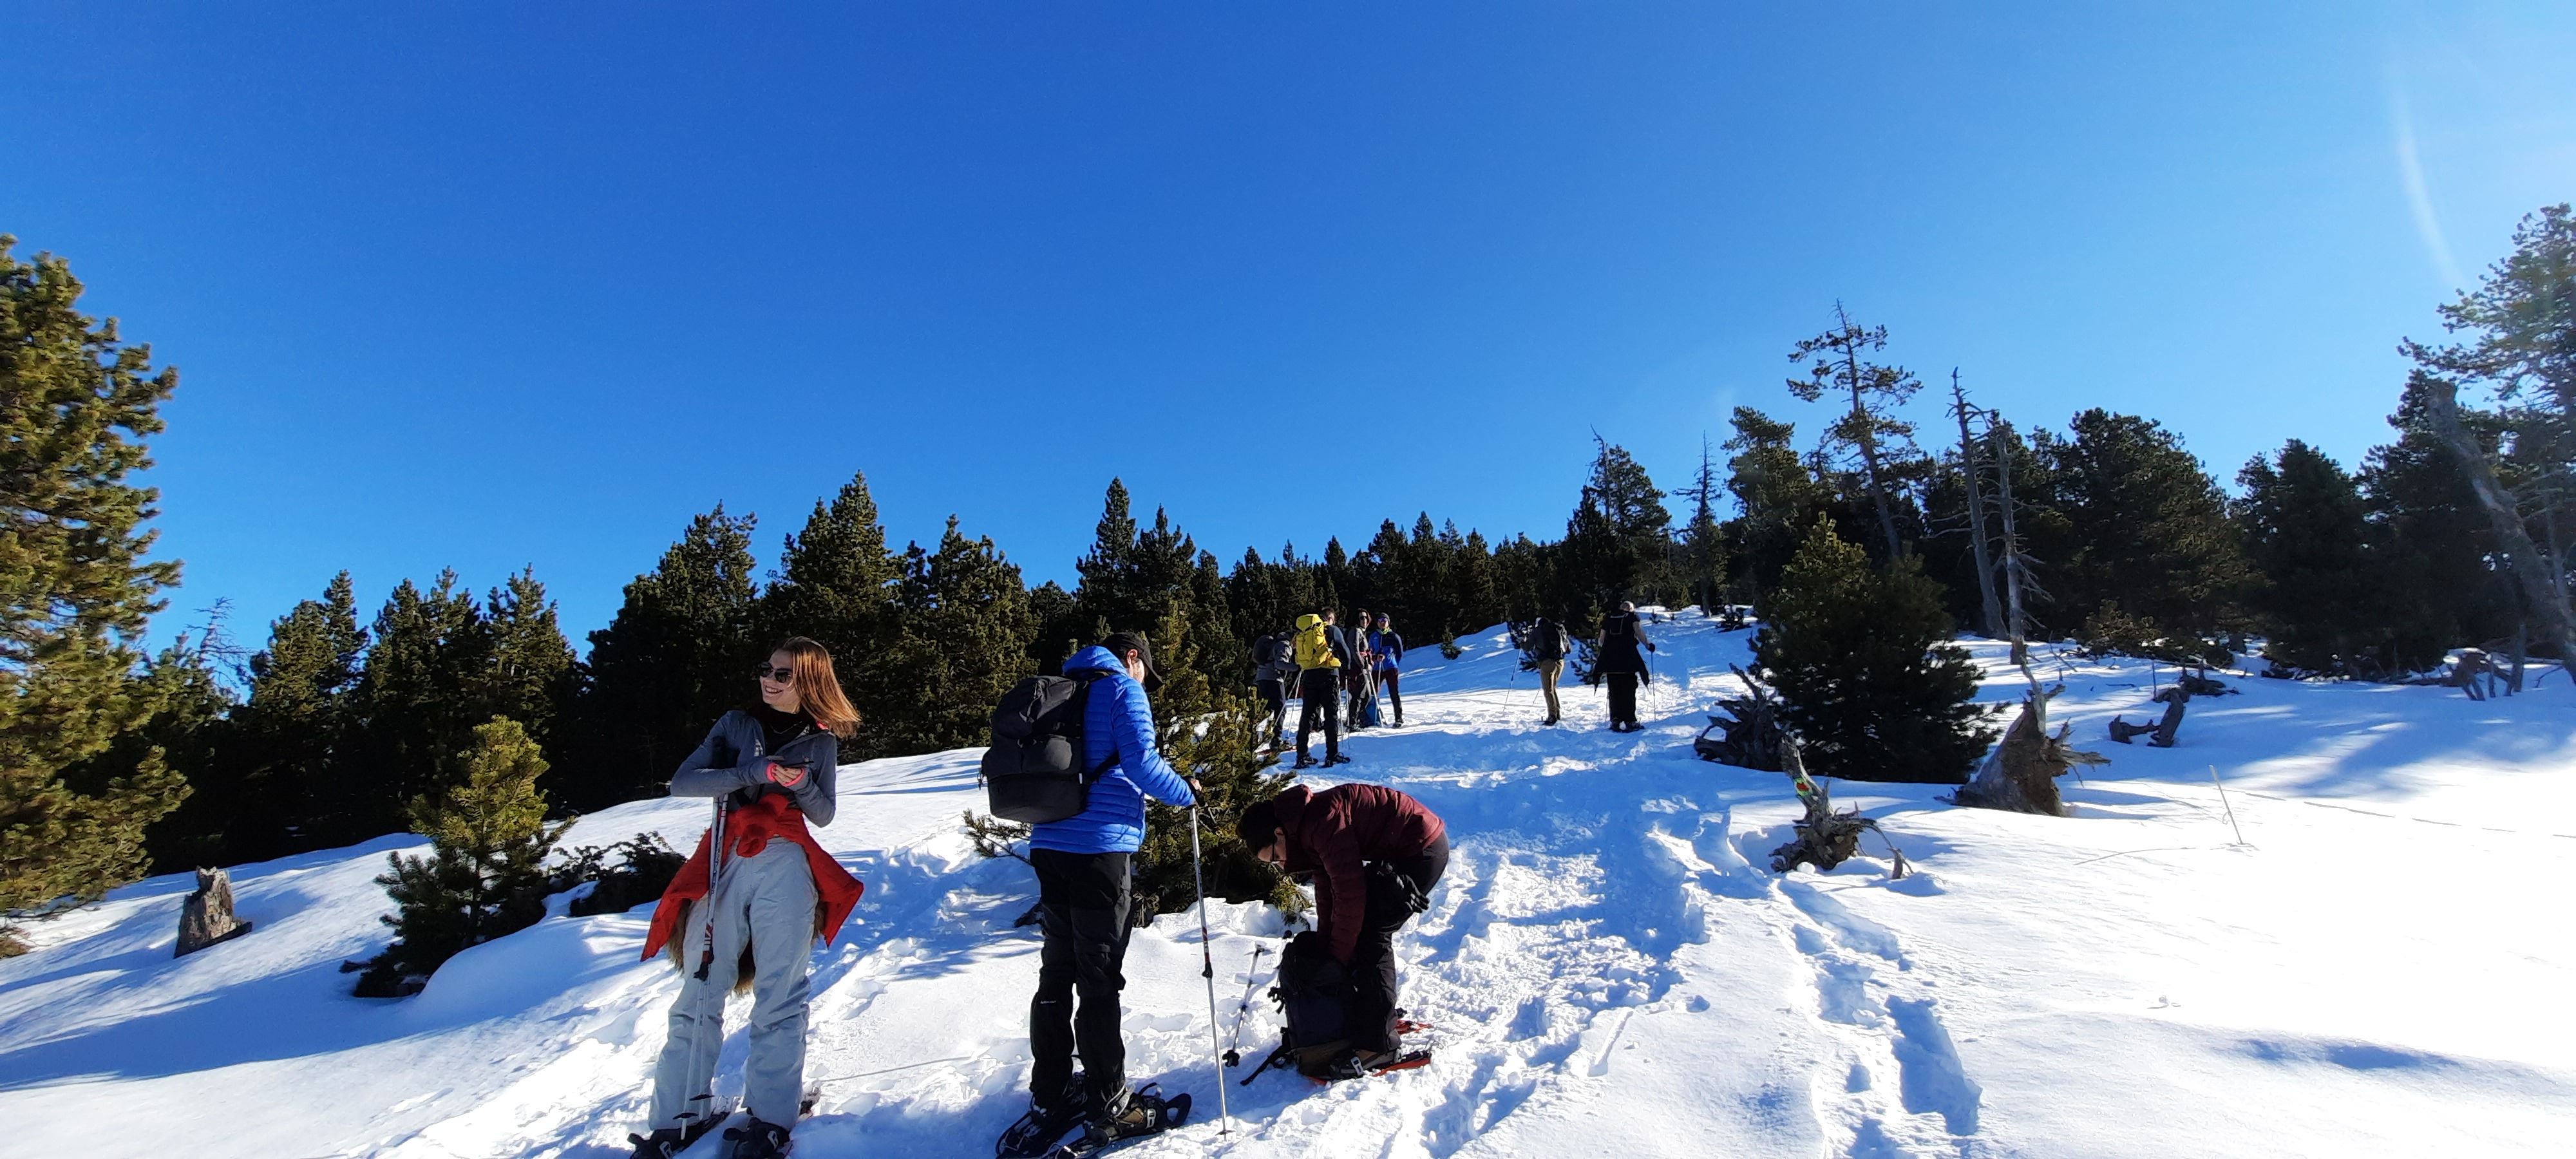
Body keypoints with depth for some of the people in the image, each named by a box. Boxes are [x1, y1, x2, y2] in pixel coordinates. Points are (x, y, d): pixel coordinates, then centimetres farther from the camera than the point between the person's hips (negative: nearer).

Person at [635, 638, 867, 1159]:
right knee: (699, 995, 2)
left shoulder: (821, 741, 9)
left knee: (779, 998, 0)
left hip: (787, 868, -1)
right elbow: (681, 783, -1)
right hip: (724, 865, 1)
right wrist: (753, 773, -14)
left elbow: (824, 815, 9)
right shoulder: (737, 724, 9)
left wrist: (801, 785, -12)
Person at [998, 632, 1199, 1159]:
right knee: (1099, 981, 1)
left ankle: (1050, 1098, 25)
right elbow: (1142, 763, -16)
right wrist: (1187, 793, -2)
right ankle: (1108, 1107, 12)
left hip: (1049, 849, 8)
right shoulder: (1121, 688, -5)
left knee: (1056, 975, 15)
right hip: (1101, 849, -7)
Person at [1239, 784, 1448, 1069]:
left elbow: (1349, 893, -21)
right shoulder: (1305, 825, 5)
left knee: (1370, 935, -8)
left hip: (1422, 850, -10)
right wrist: (1324, 944, 8)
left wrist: (1338, 956, -10)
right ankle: (1376, 1019, 28)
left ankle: (1377, 1044, -1)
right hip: (1402, 851, 10)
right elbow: (1326, 888, 11)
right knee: (1366, 930, 14)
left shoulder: (1322, 823, -25)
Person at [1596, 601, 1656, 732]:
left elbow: (1602, 639, 14)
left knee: (1614, 691, 7)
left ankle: (1615, 721, 5)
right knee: (1629, 690, -1)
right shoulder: (1633, 616, 8)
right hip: (1628, 659, -3)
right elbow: (1638, 631, -8)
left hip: (1610, 659, 3)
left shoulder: (1608, 618, 17)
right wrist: (1647, 645, 4)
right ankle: (1629, 721, -5)